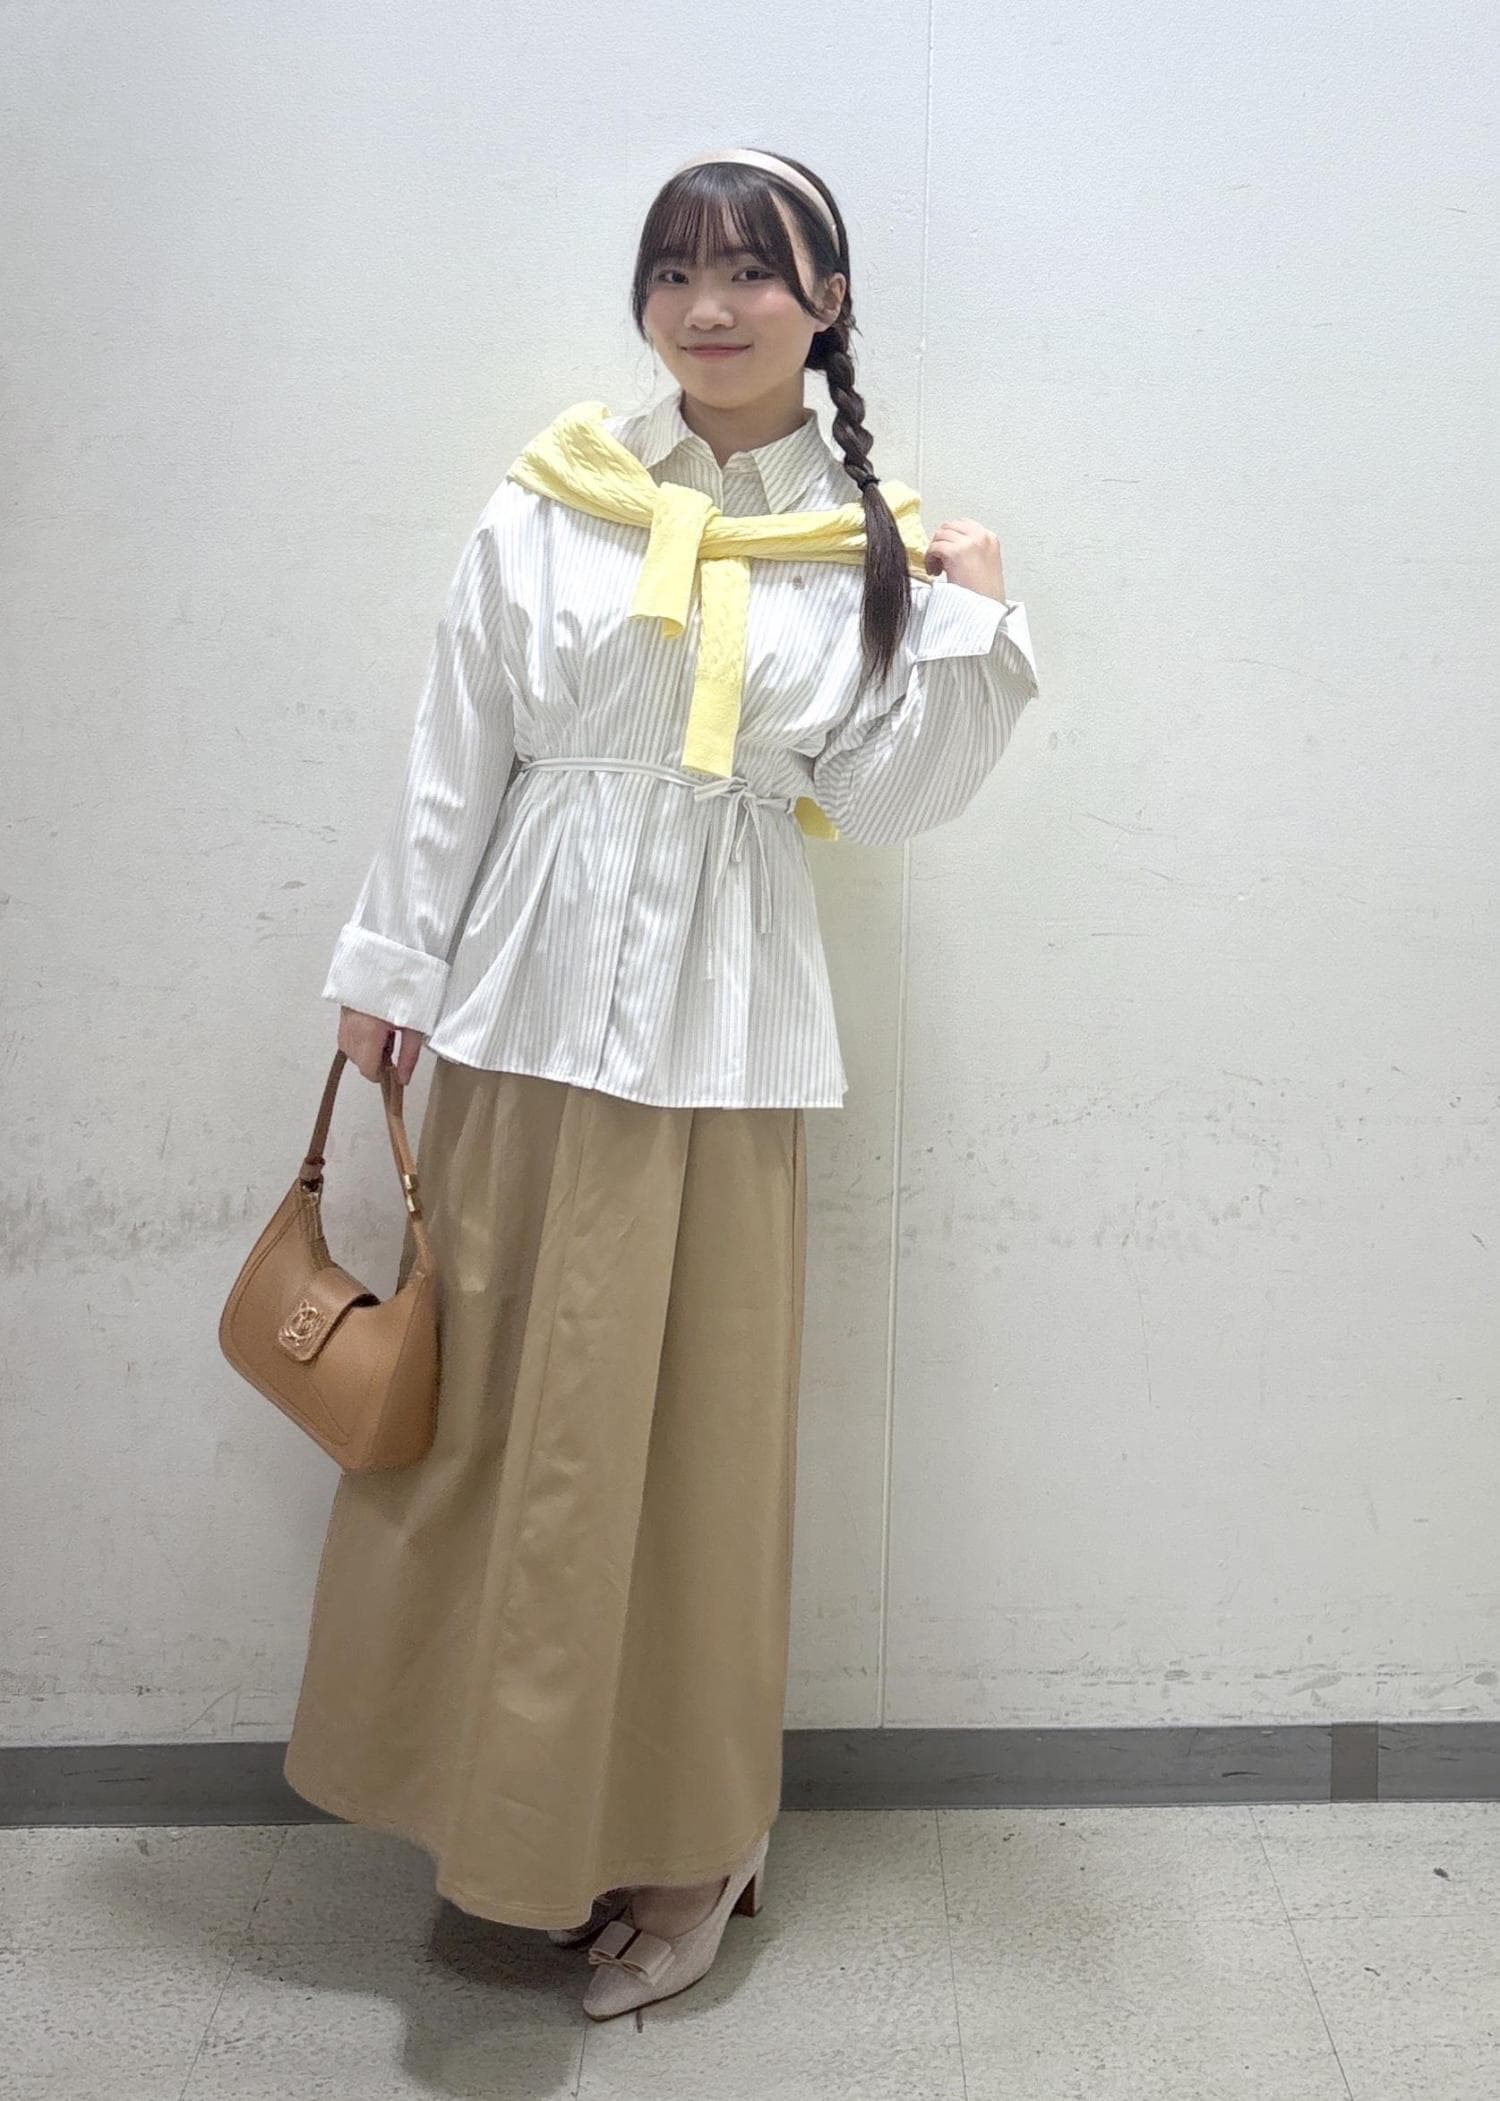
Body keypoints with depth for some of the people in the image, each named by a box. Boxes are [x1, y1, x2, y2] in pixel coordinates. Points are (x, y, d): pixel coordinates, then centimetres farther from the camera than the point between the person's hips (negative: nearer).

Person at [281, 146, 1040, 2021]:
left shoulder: (869, 543, 5)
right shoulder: (552, 504, 2)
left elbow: (879, 799, 2)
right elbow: (457, 757, 5)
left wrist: (972, 627, -6)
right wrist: (391, 970, 5)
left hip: (723, 1029, 0)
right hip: (533, 1002, 1)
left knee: (696, 1424, 7)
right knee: (501, 1406, 7)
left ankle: (682, 1840, 26)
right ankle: (518, 1795, 29)